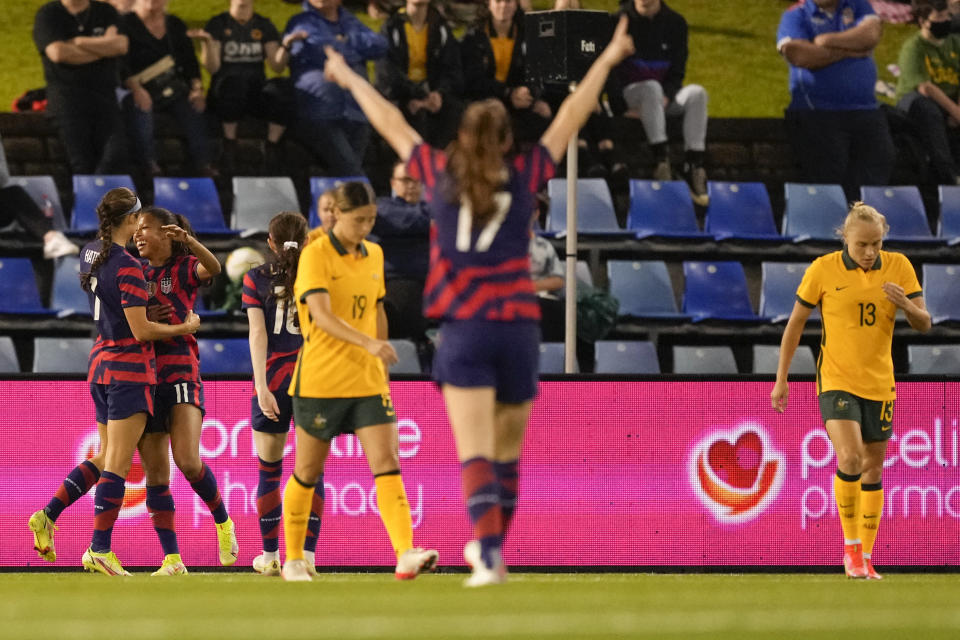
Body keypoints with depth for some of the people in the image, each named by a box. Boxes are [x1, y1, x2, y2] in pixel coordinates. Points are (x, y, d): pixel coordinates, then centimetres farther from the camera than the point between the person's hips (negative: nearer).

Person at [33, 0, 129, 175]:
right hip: (67, 95, -3)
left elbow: (121, 45, -1)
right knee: (82, 165, -16)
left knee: (116, 153, -18)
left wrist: (77, 42, -5)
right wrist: (104, 48, 0)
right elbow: (57, 52, -11)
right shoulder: (48, 14, 6)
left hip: (104, 94, 3)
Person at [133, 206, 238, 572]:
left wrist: (188, 241, -38)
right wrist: (144, 320, -3)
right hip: (142, 375, 5)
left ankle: (223, 522, 6)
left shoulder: (184, 268, 1)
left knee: (188, 462, -20)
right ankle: (171, 557, 3)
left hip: (180, 373, -5)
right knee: (155, 473, 1)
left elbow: (213, 268, -22)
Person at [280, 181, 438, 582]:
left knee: (387, 464, -11)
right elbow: (321, 315, -23)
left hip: (367, 382, 5)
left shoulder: (374, 256, 10)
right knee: (308, 473, 7)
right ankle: (293, 560, 23)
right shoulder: (315, 255, -10)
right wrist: (368, 343, -35)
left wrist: (383, 365, 23)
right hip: (320, 381, -5)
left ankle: (406, 555, -22)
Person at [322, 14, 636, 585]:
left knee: (475, 453, -9)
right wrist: (608, 59, 22)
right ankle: (490, 547, 25)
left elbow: (390, 123, 18)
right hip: (519, 327, 1)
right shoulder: (525, 176, 5)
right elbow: (571, 117, 13)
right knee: (507, 452, 16)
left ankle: (490, 558, -23)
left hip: (464, 330, -1)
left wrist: (348, 77, 32)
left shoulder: (440, 173, 6)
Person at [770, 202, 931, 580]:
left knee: (873, 468, 9)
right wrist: (781, 379, 0)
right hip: (836, 381, -3)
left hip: (879, 384, 3)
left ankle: (865, 558, 20)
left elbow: (924, 325, 0)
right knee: (849, 458, -22)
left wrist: (906, 306, -23)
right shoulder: (823, 270, -8)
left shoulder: (898, 267, -2)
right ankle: (851, 547, -7)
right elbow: (795, 323, 1)